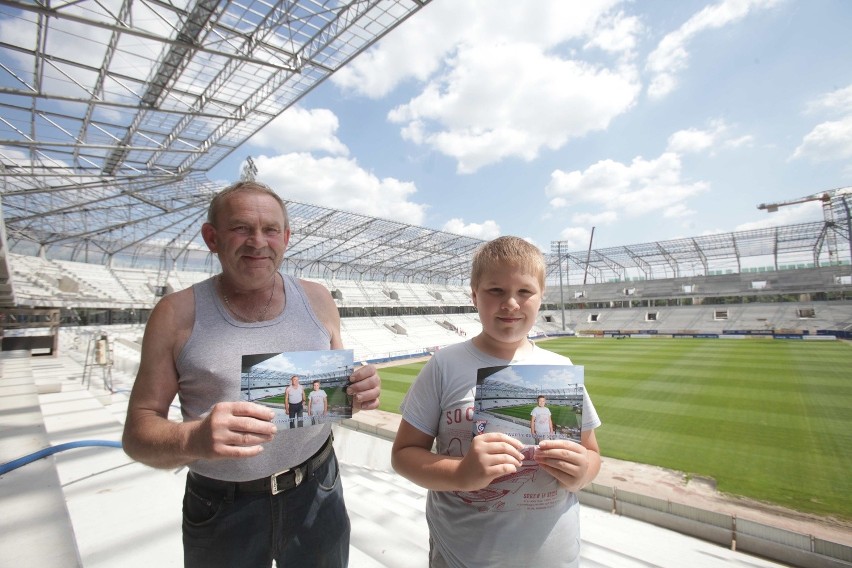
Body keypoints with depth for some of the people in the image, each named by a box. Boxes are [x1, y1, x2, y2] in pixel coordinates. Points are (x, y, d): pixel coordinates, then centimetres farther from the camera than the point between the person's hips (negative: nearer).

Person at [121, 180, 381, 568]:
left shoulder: (317, 300, -3)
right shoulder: (176, 315, -9)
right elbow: (138, 431, -8)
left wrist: (359, 390, -16)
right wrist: (193, 439, -29)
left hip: (316, 495, 2)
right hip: (221, 512, -1)